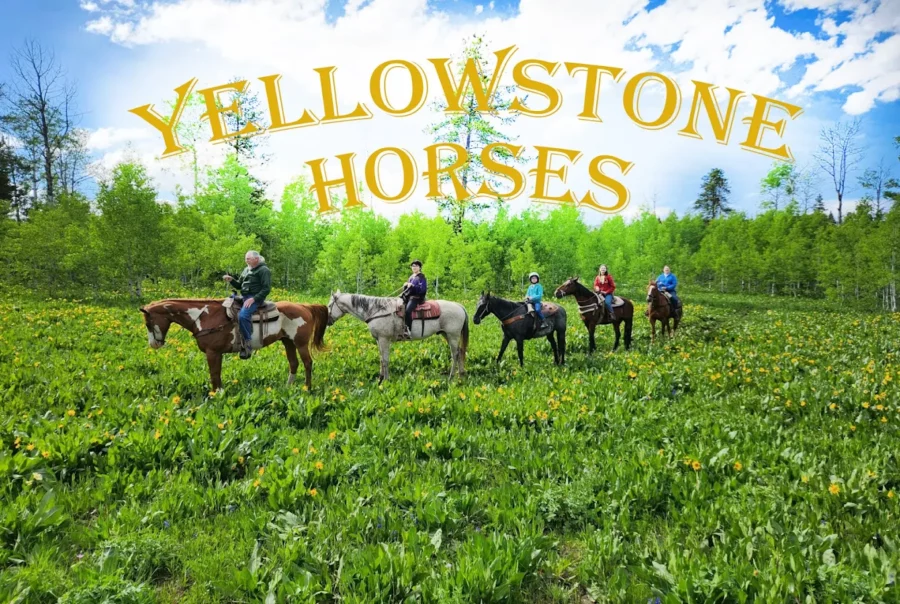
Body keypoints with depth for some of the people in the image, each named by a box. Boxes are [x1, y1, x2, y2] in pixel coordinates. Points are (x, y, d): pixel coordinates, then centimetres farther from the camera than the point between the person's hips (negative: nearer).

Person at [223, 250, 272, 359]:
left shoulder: (264, 270, -7)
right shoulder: (246, 270, 18)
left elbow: (266, 289, -15)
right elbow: (239, 285, 24)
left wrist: (253, 299, -23)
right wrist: (231, 280, 3)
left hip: (255, 298, -10)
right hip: (243, 297, 10)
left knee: (242, 315, -33)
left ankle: (248, 343, -26)